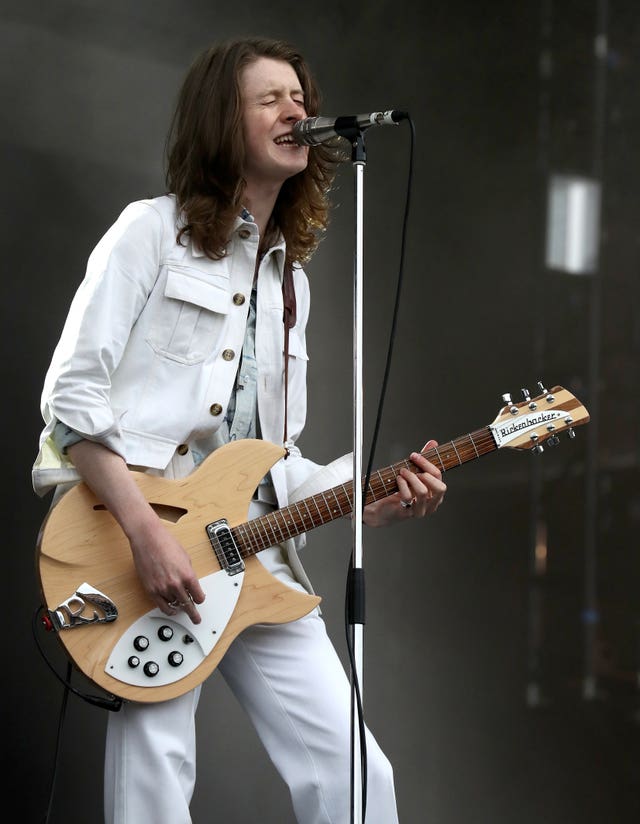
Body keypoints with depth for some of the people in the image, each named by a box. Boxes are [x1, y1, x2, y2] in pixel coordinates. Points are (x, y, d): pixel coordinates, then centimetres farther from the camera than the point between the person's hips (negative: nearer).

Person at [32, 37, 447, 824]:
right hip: (128, 533, -6)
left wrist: (371, 506, 3)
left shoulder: (288, 276, 22)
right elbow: (70, 394, -8)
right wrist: (147, 534, -18)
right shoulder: (152, 230, 0)